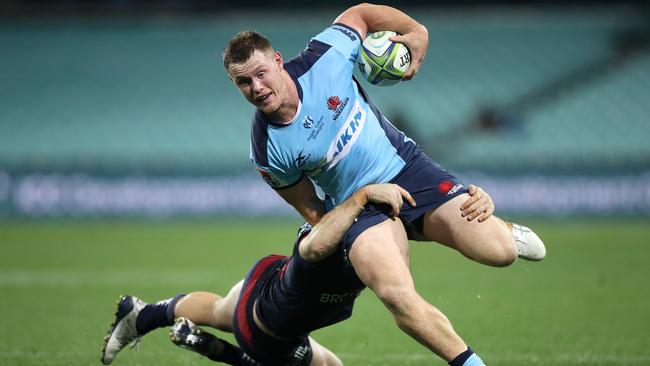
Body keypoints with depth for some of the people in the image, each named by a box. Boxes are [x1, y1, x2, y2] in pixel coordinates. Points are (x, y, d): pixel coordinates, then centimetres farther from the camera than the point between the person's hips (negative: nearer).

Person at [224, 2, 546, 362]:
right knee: (395, 294, -31)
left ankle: (505, 231, 25)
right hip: (357, 207, -1)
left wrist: (417, 31, -3)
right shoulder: (266, 152, -15)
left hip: (406, 166, 1)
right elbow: (309, 208, 0)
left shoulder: (321, 58, -16)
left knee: (498, 252, -14)